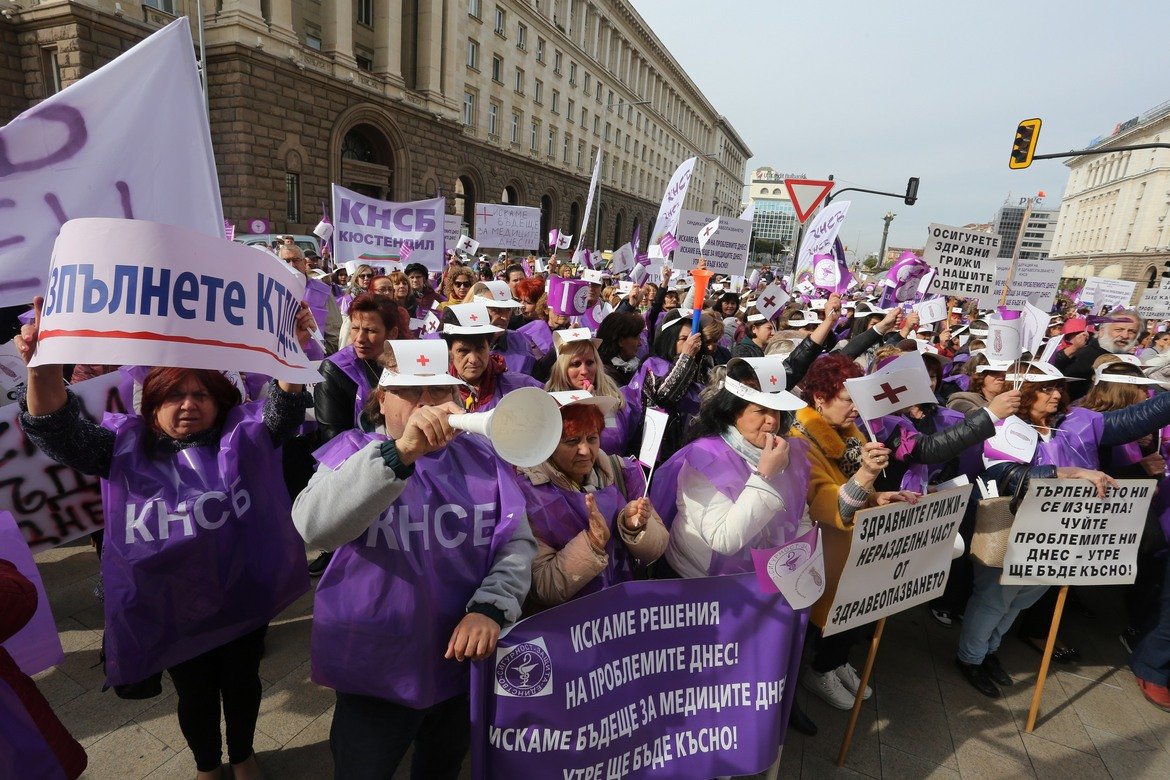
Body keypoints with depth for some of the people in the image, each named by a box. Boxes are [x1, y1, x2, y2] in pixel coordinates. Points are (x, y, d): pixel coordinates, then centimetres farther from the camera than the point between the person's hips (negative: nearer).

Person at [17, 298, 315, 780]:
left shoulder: (244, 433, -6)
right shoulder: (126, 444, -2)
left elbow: (285, 410, -22)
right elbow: (59, 432, -14)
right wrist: (45, 366, -33)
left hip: (242, 599, 0)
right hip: (169, 609, 1)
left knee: (241, 681, 21)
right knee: (195, 694, 21)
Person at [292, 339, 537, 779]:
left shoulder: (483, 455, -2)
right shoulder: (354, 451, -11)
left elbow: (518, 541, -6)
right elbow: (314, 527, -31)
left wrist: (491, 608, -23)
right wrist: (400, 452, -43)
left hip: (465, 663, 4)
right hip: (375, 669, -3)